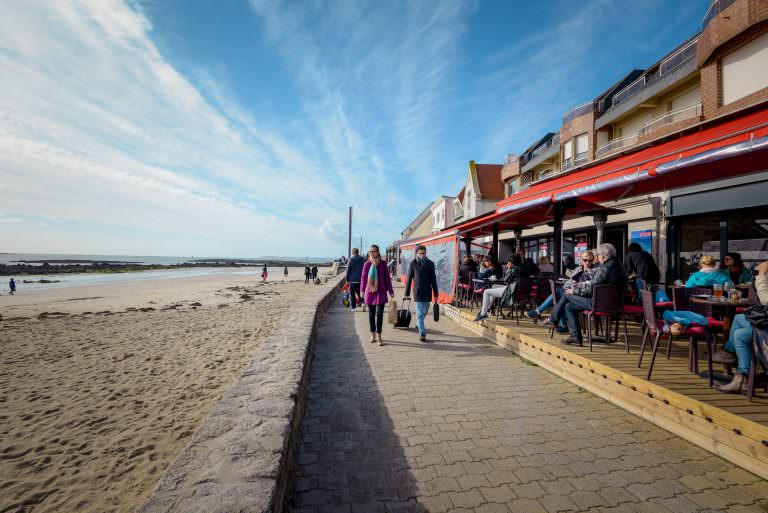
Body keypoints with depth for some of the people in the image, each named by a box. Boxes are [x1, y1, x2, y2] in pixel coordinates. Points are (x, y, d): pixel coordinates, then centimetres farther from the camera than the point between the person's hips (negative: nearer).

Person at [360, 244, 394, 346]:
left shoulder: (383, 264, -3)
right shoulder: (367, 264, 0)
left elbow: (387, 278, 1)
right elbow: (363, 278, 6)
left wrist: (390, 291, 2)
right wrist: (362, 290, 5)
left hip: (380, 292, -2)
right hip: (369, 292, 2)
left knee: (379, 314, -8)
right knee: (371, 314, 12)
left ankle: (378, 337, 2)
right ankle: (373, 335, 25)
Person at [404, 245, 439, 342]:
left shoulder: (430, 264, 2)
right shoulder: (413, 264, -3)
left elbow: (433, 279, 4)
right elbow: (409, 279, 0)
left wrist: (435, 294, 2)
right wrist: (407, 293, -1)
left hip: (428, 292, 3)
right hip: (417, 292, -3)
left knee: (424, 312, 16)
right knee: (419, 313, -5)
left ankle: (418, 324, 42)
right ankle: (422, 334, -3)